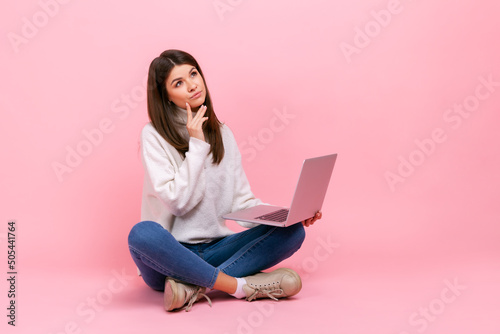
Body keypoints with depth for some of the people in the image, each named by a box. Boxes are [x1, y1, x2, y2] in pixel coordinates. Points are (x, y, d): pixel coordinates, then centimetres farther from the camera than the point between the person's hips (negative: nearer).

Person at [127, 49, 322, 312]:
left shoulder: (222, 133, 11)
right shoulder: (155, 135, -4)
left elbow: (241, 202, 8)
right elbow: (177, 201, -14)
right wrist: (196, 144, -13)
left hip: (214, 251, 5)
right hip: (169, 255, -4)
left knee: (292, 231, -15)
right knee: (142, 233, -38)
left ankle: (194, 285, -28)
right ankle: (242, 287, -27)